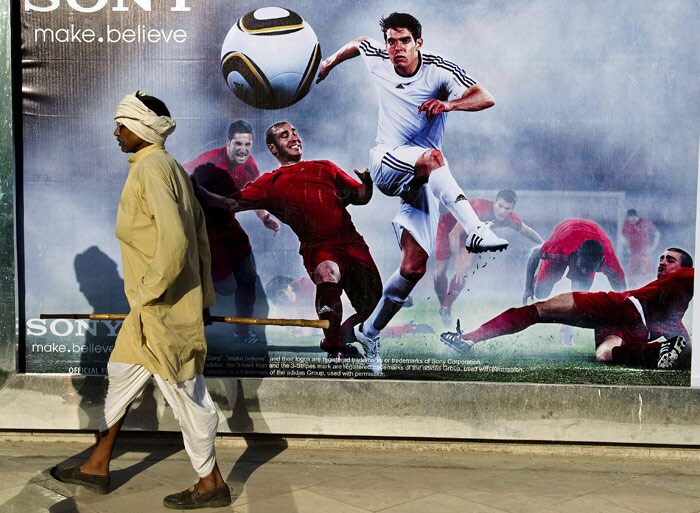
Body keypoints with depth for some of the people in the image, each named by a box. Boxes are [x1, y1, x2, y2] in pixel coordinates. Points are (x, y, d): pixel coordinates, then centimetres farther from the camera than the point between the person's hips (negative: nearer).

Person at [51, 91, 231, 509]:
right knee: (122, 374, 19)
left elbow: (174, 238, -28)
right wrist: (203, 296, 18)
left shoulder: (150, 167, -16)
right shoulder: (171, 167, 12)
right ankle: (97, 467, 33)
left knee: (184, 391, 1)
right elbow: (199, 237, 14)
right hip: (153, 306, 10)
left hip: (161, 307, -10)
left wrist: (150, 291, -19)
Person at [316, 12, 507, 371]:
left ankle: (369, 331, 10)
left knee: (414, 267, -7)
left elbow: (485, 98, -17)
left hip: (422, 180, 1)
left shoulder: (439, 70, -7)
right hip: (386, 163, 0)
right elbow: (358, 43, 26)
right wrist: (330, 62, 40)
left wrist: (449, 103, -35)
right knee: (432, 156, -36)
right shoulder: (376, 58, 2)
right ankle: (475, 230, -49)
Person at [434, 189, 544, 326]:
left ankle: (446, 309, -3)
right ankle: (442, 306, 23)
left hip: (469, 234, 4)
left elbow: (526, 231, 0)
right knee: (440, 272, -3)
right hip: (448, 228, -4)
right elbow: (454, 234, -36)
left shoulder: (509, 218, -22)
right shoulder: (479, 209, -41)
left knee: (464, 269, -18)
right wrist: (458, 262, -36)